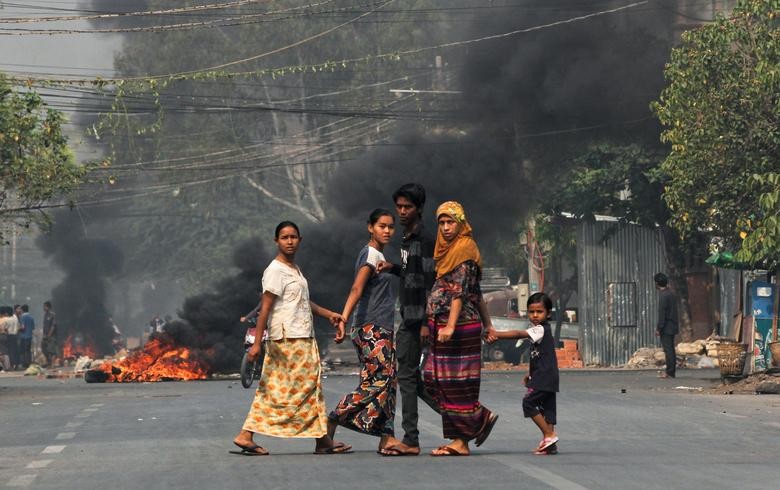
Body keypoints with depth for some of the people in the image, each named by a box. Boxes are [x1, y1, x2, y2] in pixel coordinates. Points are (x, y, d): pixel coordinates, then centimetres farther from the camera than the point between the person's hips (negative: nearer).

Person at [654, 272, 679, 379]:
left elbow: (662, 313, -19)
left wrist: (659, 328, -16)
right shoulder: (672, 294, 12)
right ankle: (672, 371, 16)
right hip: (673, 326, 9)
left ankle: (669, 372, -6)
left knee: (668, 349, -7)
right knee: (671, 349, 13)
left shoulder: (663, 295, -16)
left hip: (666, 327, -9)